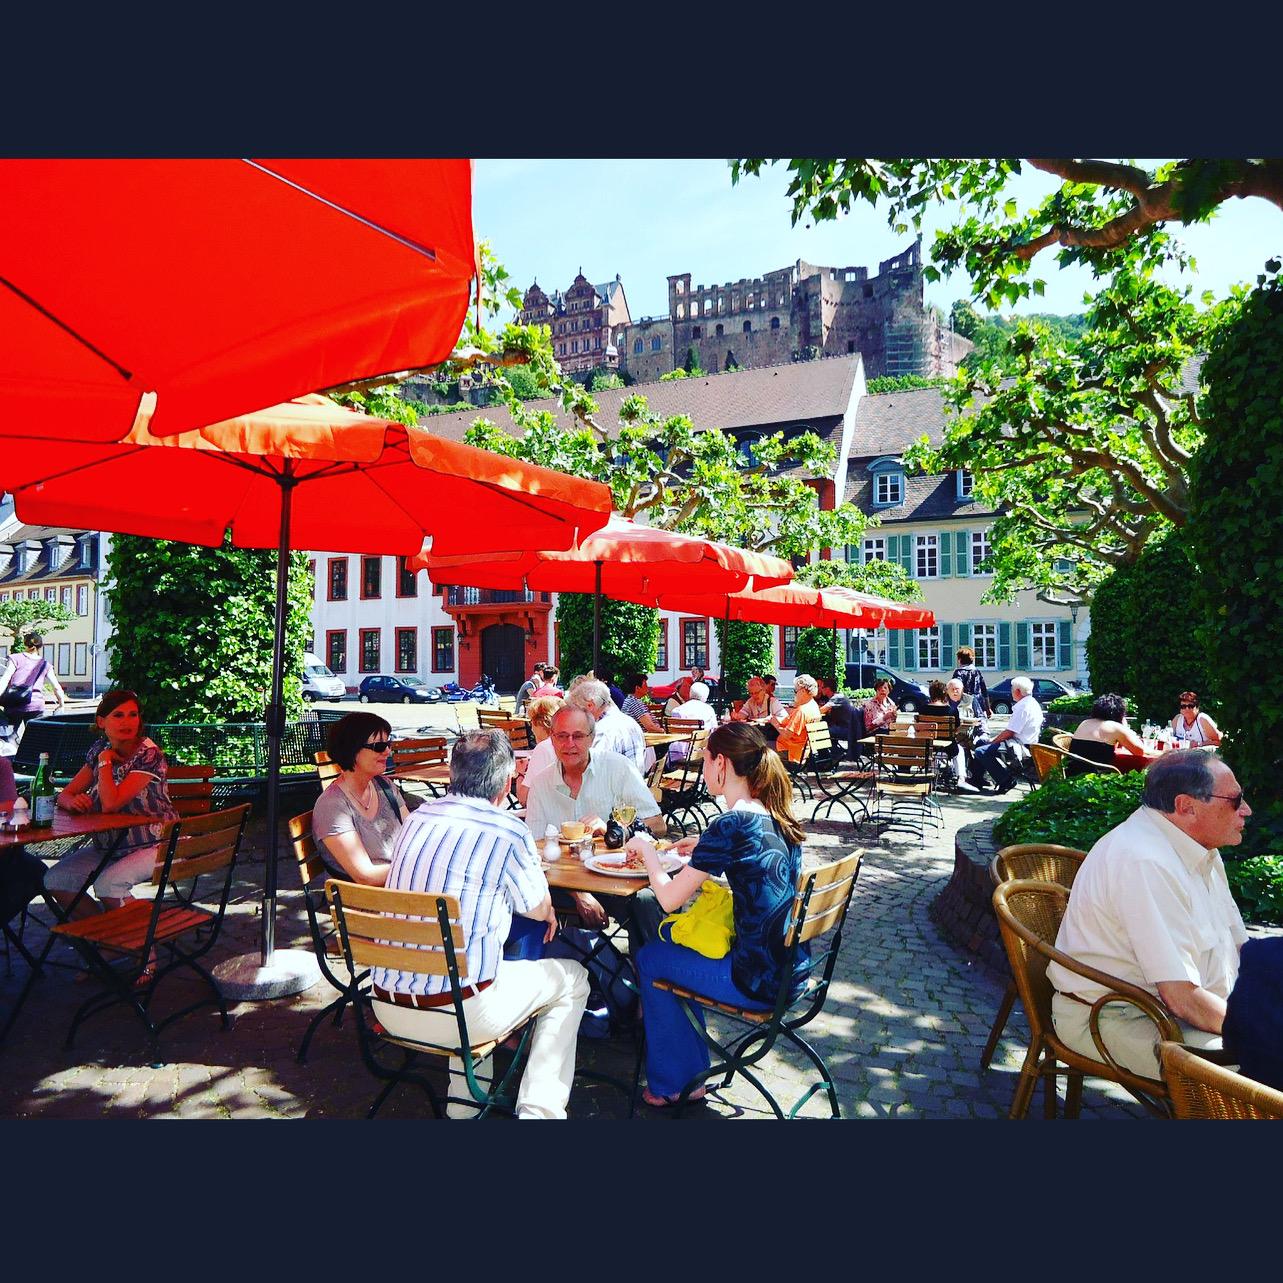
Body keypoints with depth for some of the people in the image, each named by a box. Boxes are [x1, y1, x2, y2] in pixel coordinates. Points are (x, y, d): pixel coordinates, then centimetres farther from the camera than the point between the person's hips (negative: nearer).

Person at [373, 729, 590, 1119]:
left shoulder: (416, 819, 4)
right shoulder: (507, 831, -14)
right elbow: (539, 909, 2)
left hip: (385, 1007, 6)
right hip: (458, 1013, -6)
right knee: (571, 978, 16)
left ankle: (464, 1101, 35)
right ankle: (539, 1108, 10)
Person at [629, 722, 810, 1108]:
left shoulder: (730, 825, -22)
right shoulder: (778, 815, 2)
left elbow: (669, 898, -16)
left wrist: (646, 848, 0)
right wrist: (704, 850, 12)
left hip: (760, 981, -8)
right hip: (792, 968, 8)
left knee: (649, 957, 14)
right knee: (673, 941, 24)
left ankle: (674, 1085, 30)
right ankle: (691, 1070, 36)